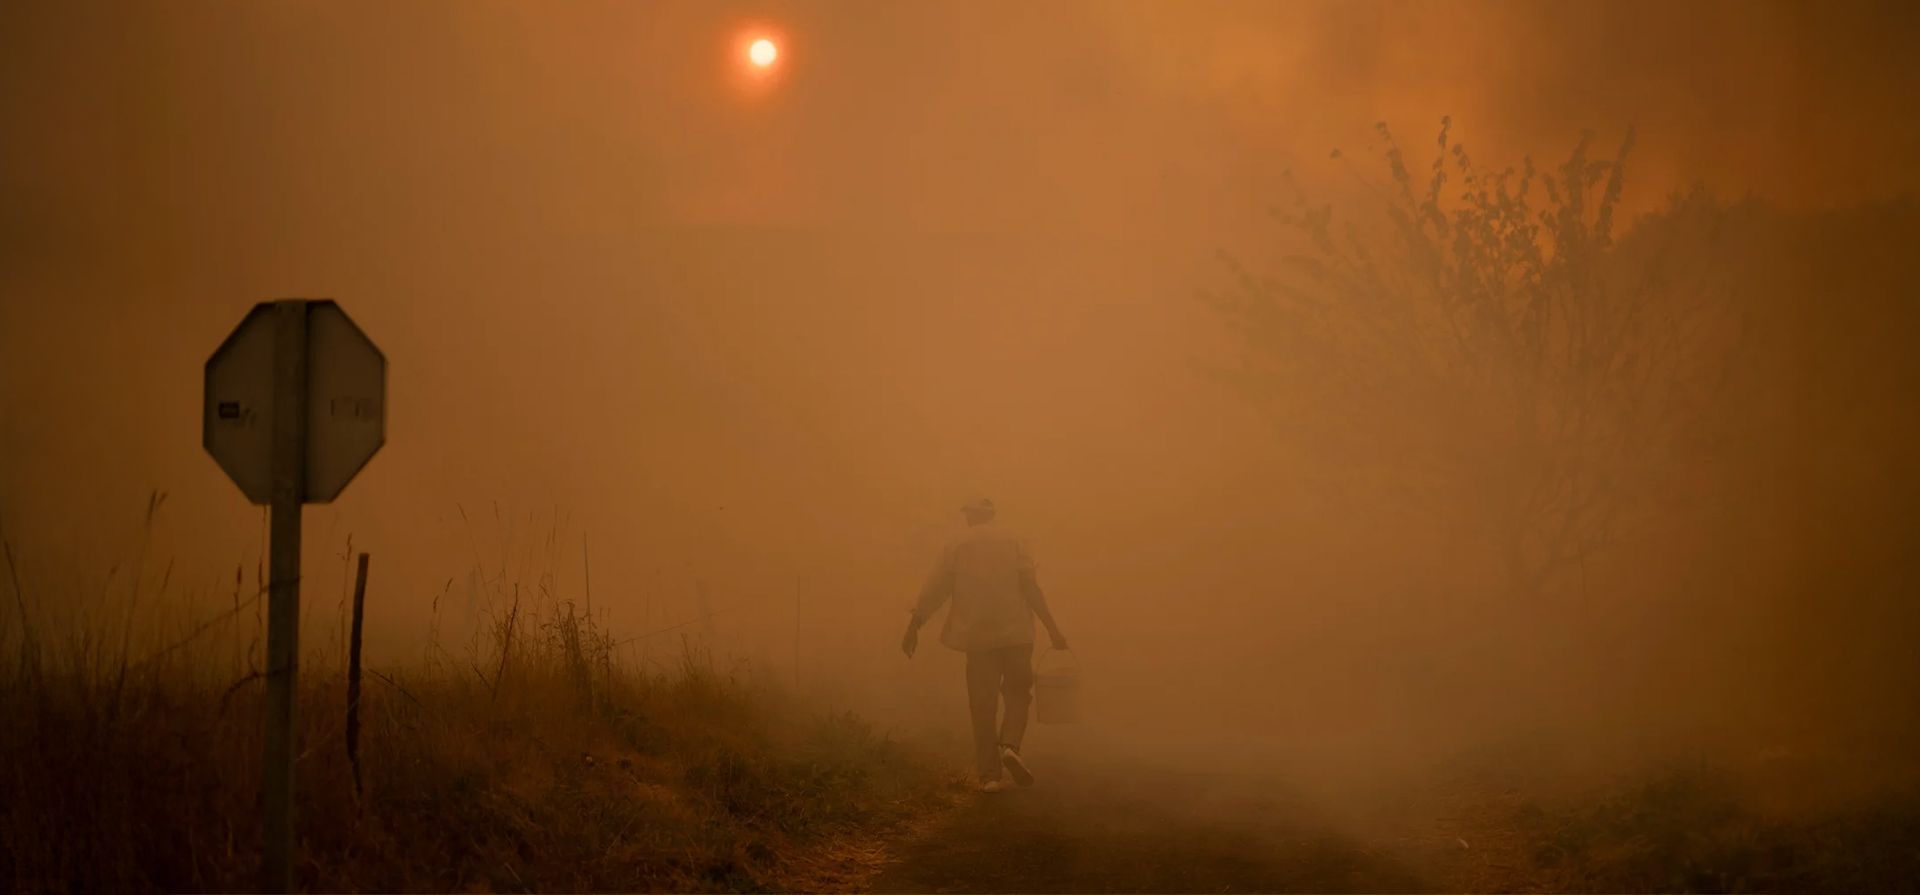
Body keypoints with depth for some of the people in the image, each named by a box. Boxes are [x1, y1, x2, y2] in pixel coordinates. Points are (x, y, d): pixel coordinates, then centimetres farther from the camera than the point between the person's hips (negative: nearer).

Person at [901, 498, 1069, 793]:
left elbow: (932, 592, 0)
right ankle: (1010, 745, -12)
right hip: (1016, 634, -1)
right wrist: (1052, 628, -3)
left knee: (983, 705, 6)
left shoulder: (956, 548, 4)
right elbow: (1031, 588, -6)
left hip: (977, 636, 1)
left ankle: (990, 775, 2)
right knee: (1018, 693, 14)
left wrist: (913, 629, 7)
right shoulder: (1012, 542, 2)